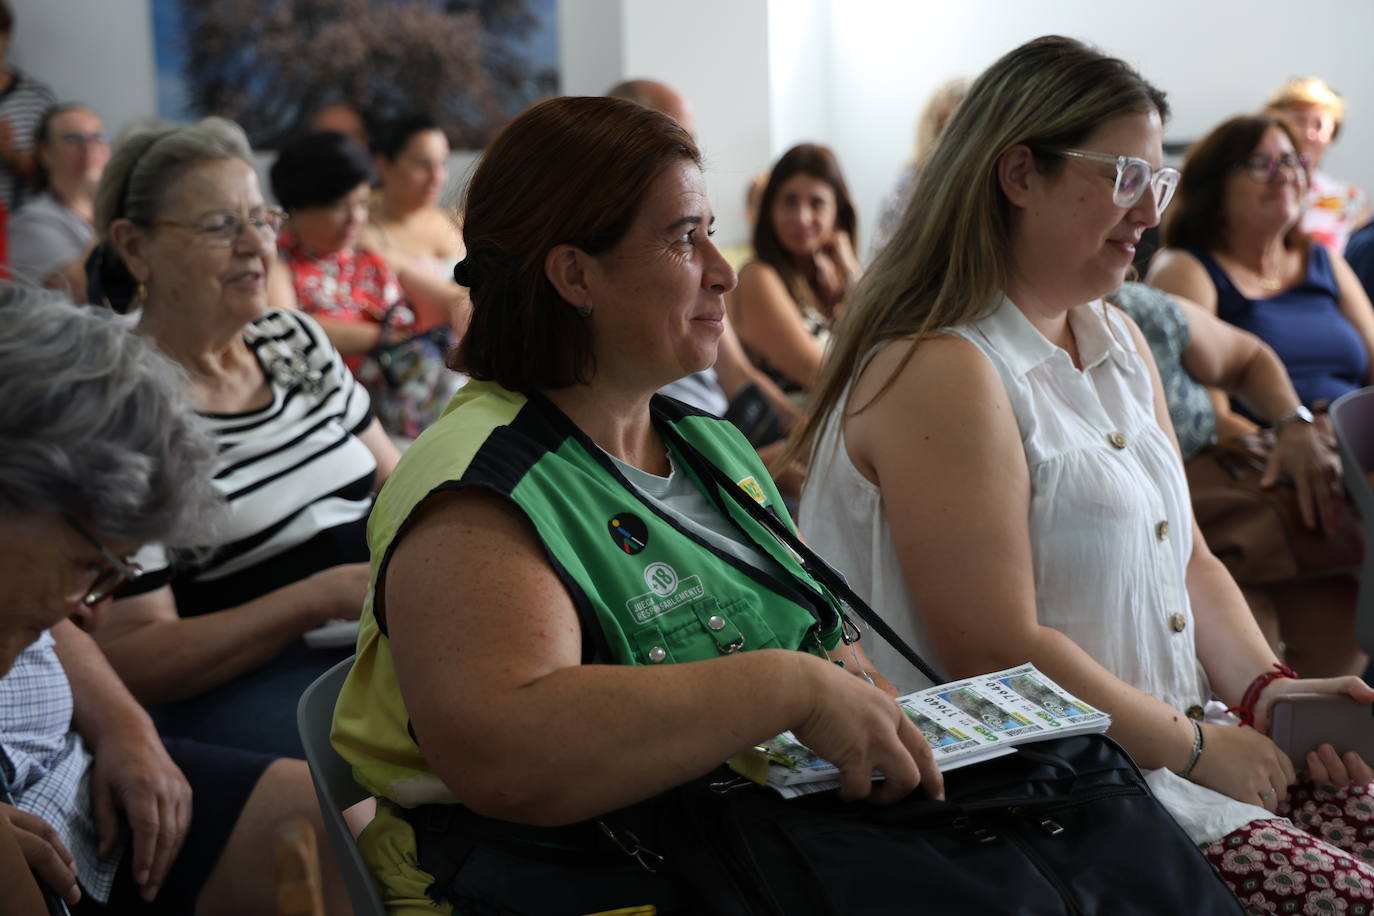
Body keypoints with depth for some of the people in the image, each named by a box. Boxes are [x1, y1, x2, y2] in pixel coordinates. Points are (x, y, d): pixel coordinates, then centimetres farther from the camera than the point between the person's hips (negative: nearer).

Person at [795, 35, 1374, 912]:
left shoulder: (1117, 340, 15)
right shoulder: (940, 374, -16)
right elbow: (997, 655, -19)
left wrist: (1268, 689, 0)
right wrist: (1195, 747, -12)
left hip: (1171, 736, 9)